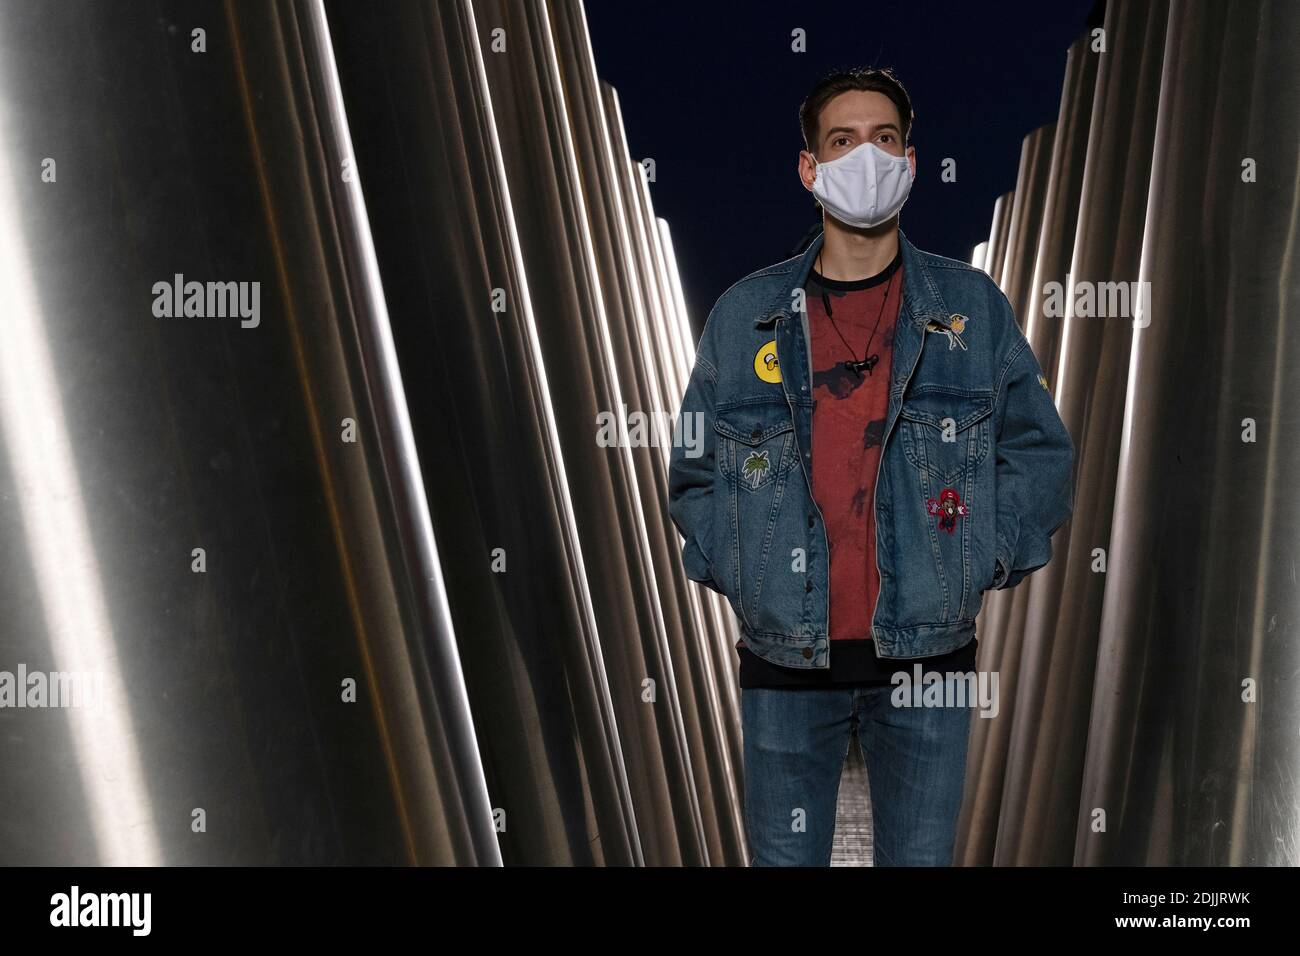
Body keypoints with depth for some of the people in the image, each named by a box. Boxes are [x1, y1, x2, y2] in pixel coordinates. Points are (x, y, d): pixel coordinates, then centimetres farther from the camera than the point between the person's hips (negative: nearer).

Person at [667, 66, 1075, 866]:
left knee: (921, 854, 14)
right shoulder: (745, 315, 2)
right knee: (784, 856, 12)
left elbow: (1042, 456, 6)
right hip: (785, 657, 0)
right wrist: (737, 575, -2)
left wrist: (975, 565, -3)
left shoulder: (973, 307, 2)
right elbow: (694, 471, 9)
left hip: (928, 656, 0)